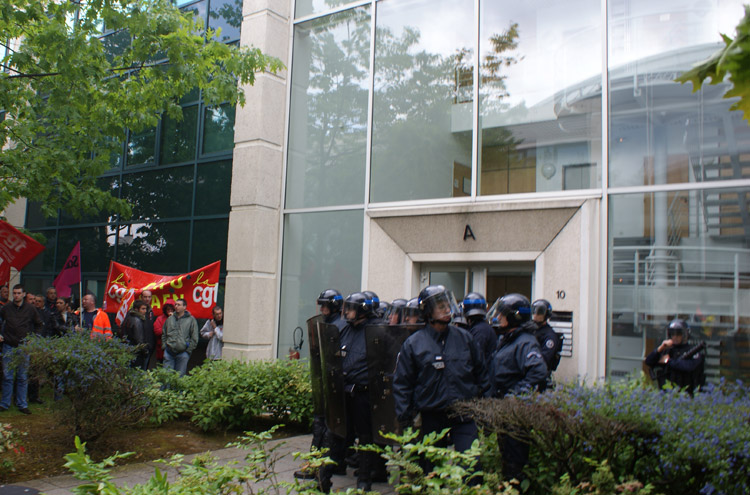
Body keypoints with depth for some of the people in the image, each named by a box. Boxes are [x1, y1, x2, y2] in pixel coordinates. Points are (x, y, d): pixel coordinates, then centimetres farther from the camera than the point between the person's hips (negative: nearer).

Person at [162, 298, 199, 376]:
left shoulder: (191, 320, 0)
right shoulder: (170, 319, 12)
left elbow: (194, 338, -1)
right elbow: (164, 334, 20)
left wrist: (188, 350, -5)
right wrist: (164, 346, 8)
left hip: (183, 353, -3)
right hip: (169, 352, 3)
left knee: (180, 375, 4)